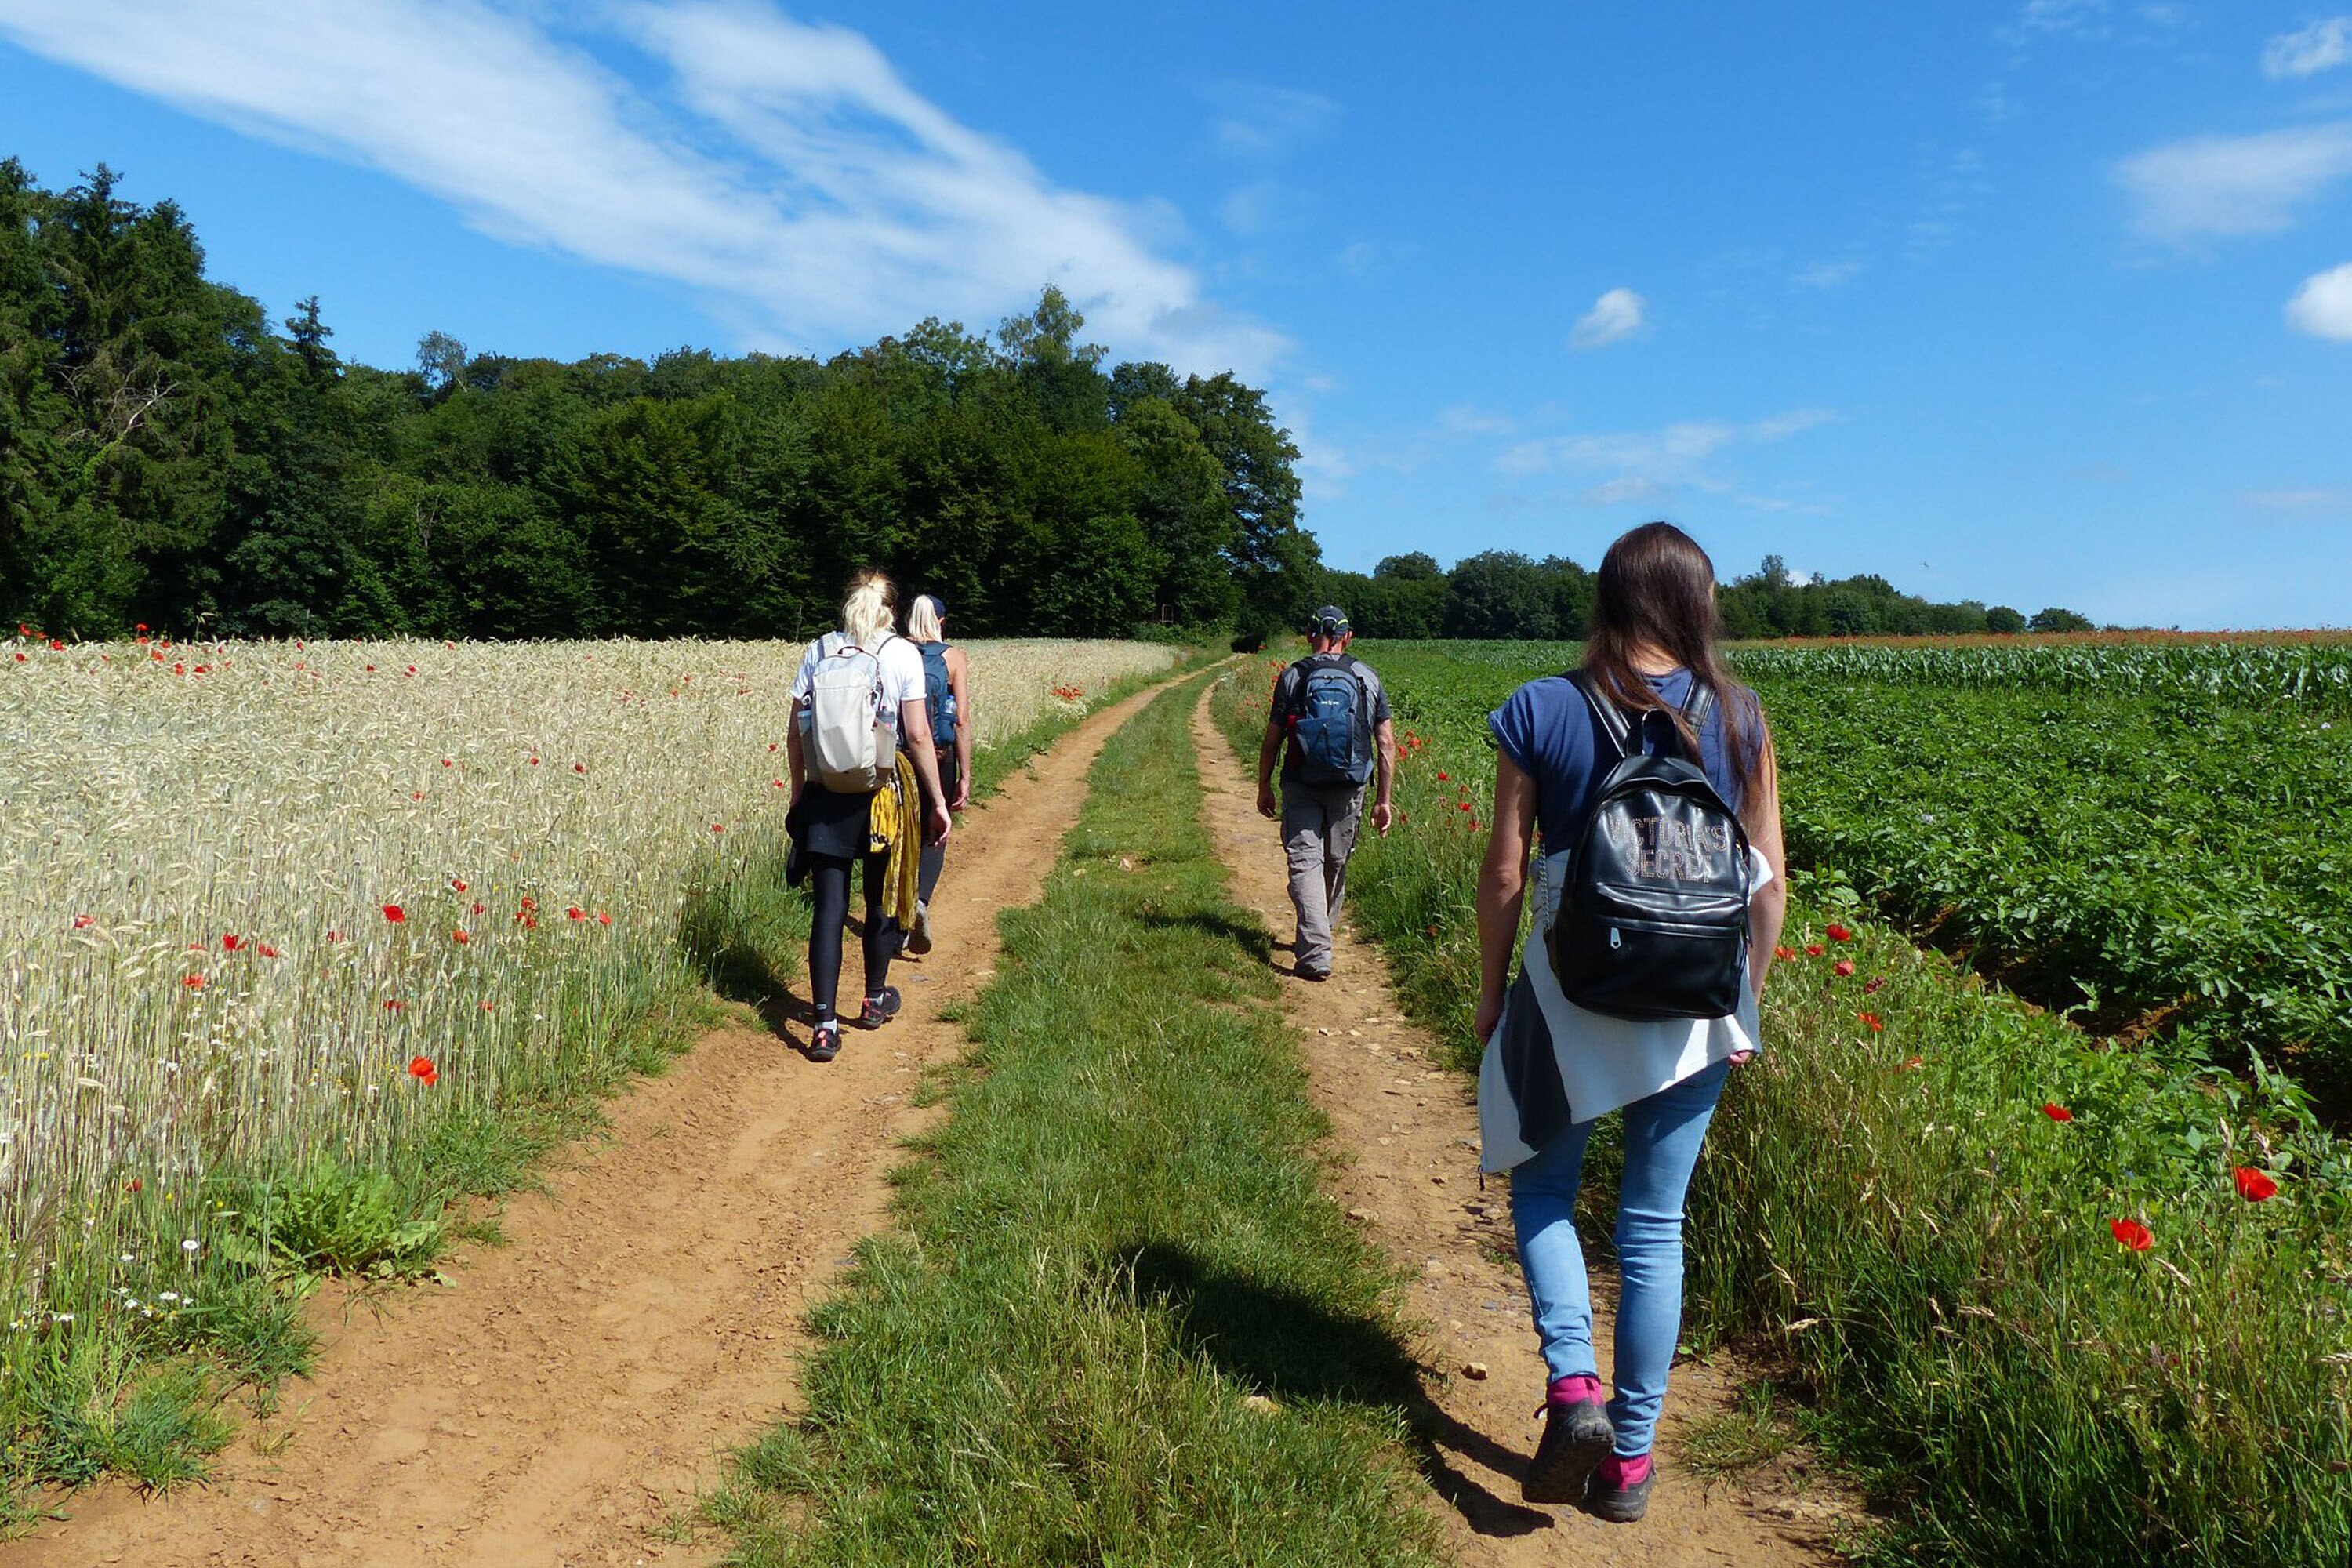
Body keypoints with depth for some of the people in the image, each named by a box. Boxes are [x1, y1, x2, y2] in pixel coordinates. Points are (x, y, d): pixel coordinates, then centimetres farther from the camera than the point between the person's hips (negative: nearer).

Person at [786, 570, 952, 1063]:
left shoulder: (818, 651, 4)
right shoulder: (902, 653, -4)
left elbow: (796, 732, 3)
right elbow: (918, 735, -8)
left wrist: (798, 791, 15)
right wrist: (938, 801, -2)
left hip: (824, 800, 2)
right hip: (882, 797, -1)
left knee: (829, 910, 3)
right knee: (881, 901, 17)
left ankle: (824, 1026, -2)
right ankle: (876, 1000, 34)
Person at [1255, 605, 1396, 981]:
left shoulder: (1292, 677, -2)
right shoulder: (1368, 678, 3)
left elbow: (1271, 741, 0)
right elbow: (1387, 744, 1)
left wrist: (1264, 787, 13)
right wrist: (1384, 800, 6)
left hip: (1301, 787, -2)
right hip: (1349, 789, 2)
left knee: (1305, 861, -3)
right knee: (1335, 864, 17)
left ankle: (1315, 953, -16)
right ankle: (1319, 937, 36)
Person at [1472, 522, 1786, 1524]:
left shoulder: (1538, 714, -10)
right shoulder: (1738, 717, -4)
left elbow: (1503, 874, -7)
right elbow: (1769, 880, 1)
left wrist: (1492, 992, 6)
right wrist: (1747, 996, 14)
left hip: (1572, 991, -2)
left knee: (1543, 1188, 20)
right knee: (1654, 1226, 14)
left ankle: (1572, 1385, 2)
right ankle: (1630, 1457, 23)